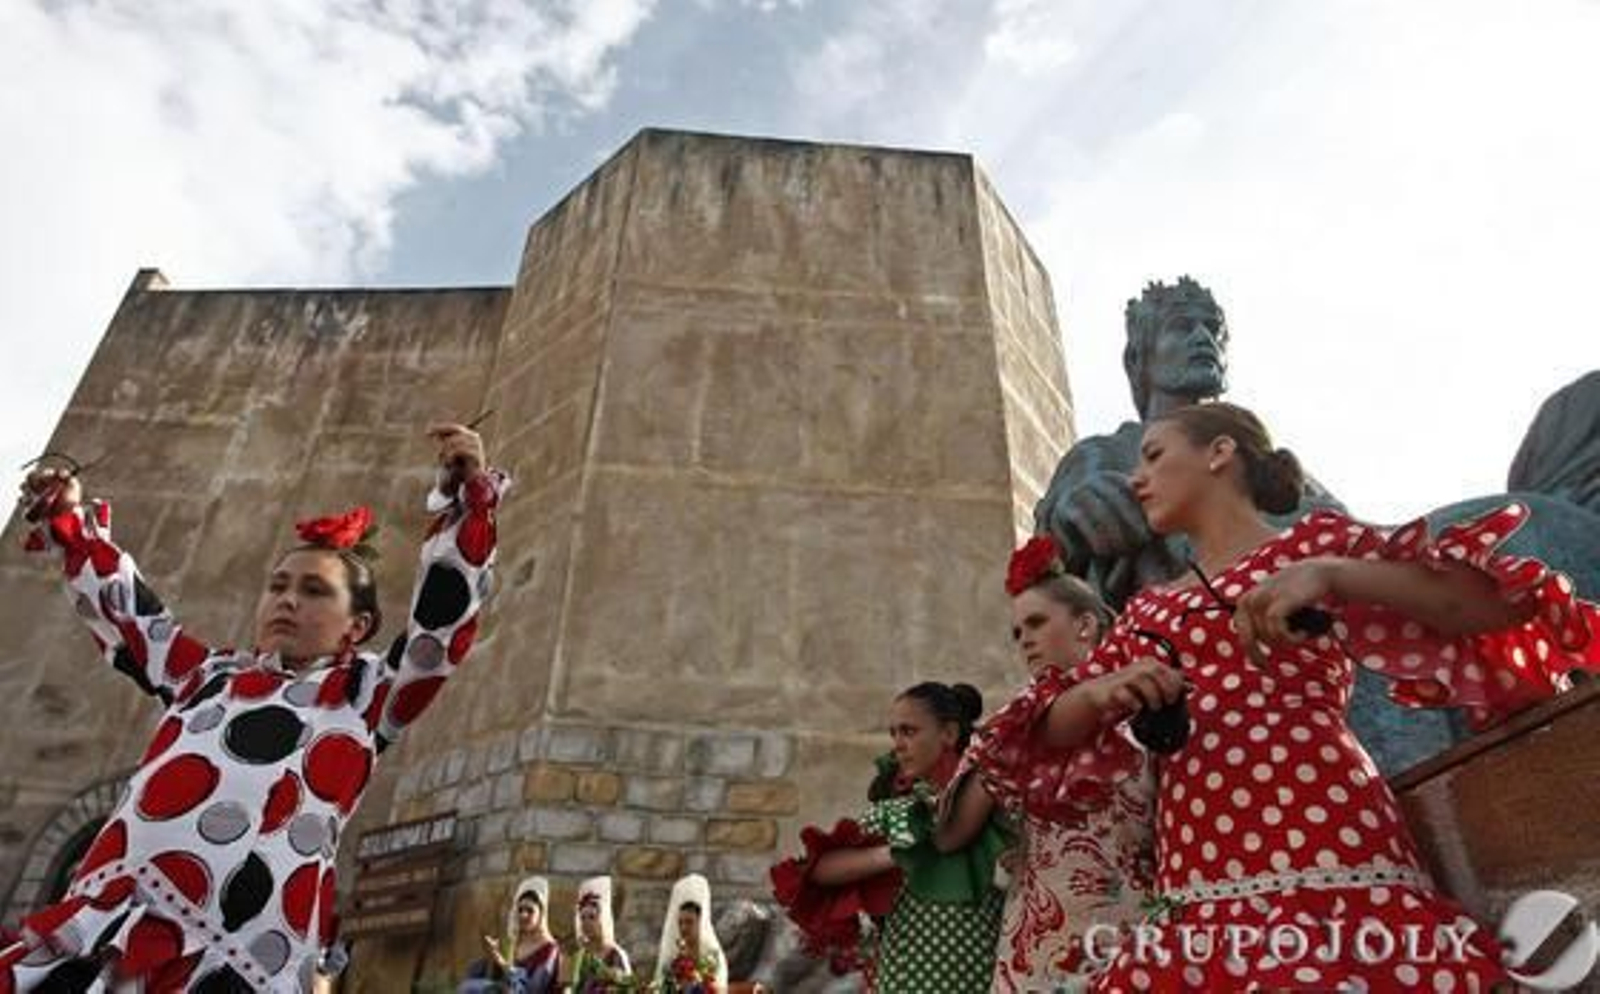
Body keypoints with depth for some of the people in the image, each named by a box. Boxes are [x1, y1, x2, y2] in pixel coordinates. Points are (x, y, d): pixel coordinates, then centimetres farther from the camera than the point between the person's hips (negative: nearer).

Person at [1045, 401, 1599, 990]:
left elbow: (1499, 605, -2)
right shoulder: (1149, 611, 20)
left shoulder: (1313, 542, 8)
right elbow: (1057, 727, 22)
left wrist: (1330, 574, -15)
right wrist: (1101, 691, -1)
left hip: (1322, 862, -4)